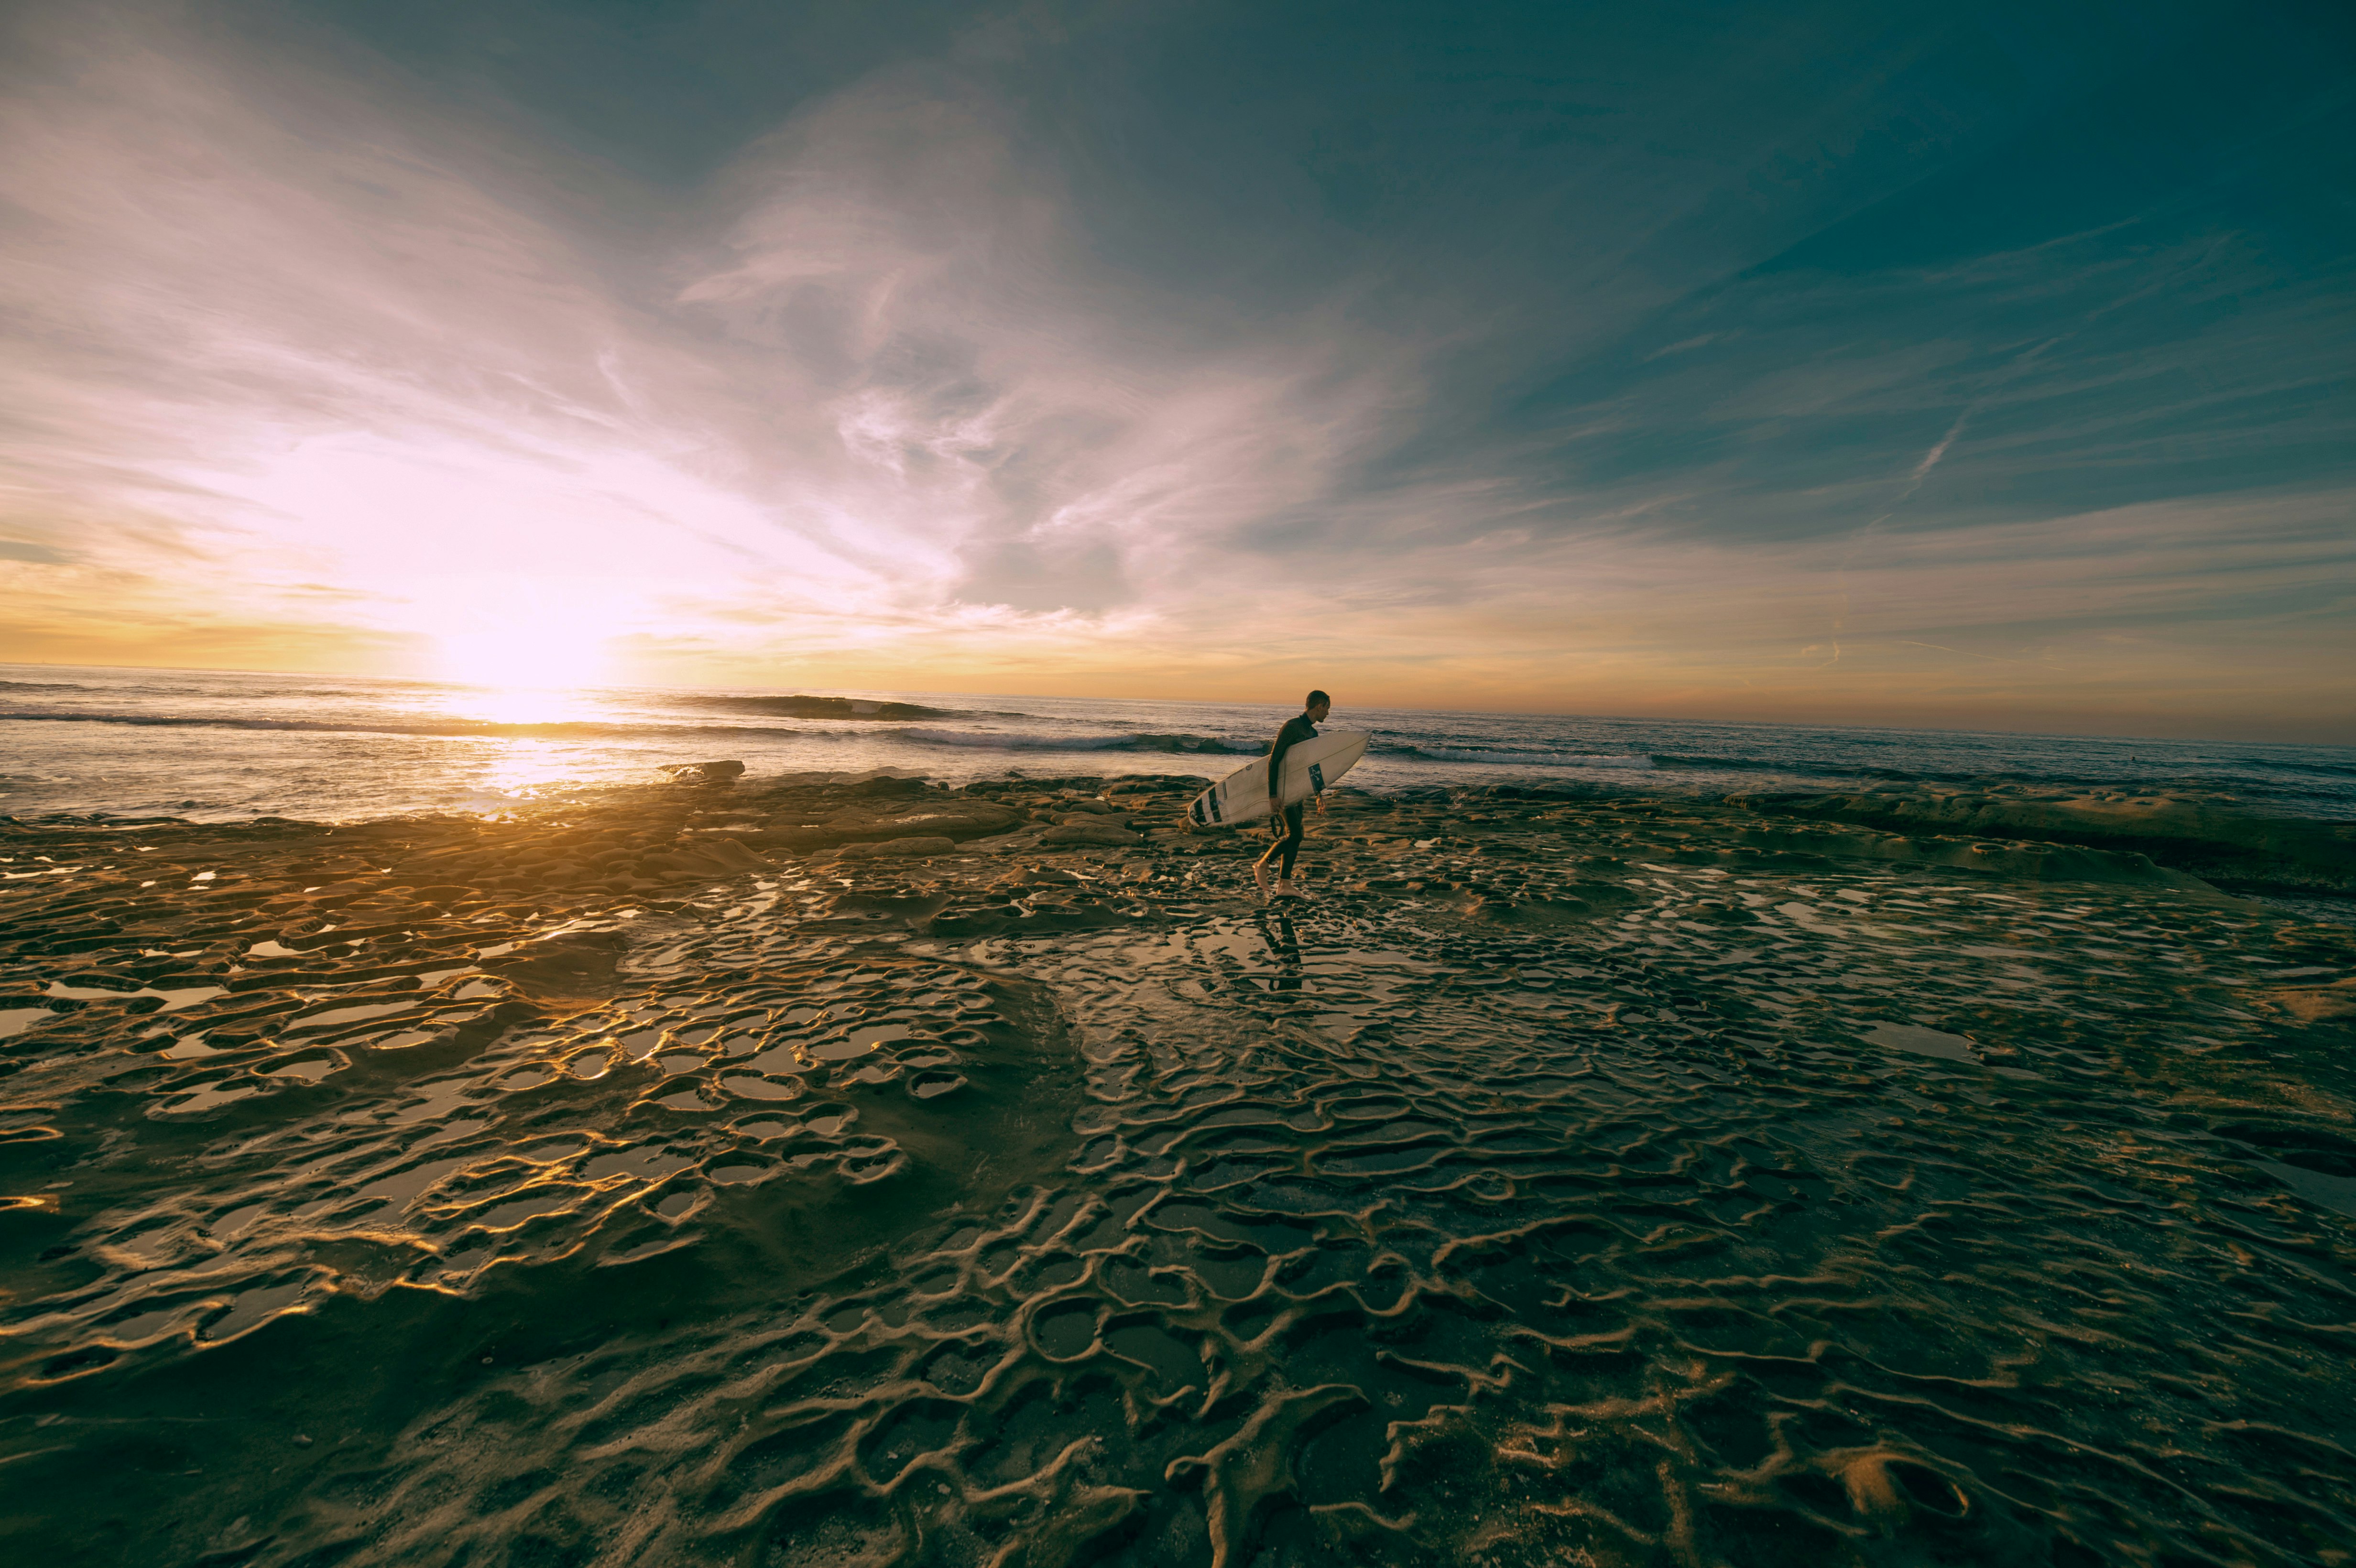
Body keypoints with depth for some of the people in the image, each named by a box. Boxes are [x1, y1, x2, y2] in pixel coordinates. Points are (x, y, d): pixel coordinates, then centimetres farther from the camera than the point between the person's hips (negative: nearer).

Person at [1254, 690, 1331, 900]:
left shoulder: (1313, 733, 14)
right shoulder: (1291, 726, -13)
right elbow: (1273, 760, -17)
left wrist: (1319, 794, 23)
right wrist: (1273, 795, -22)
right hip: (1283, 790, -9)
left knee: (1294, 837, 5)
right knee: (1294, 835, -13)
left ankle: (1284, 885, 9)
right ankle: (1262, 865, 4)